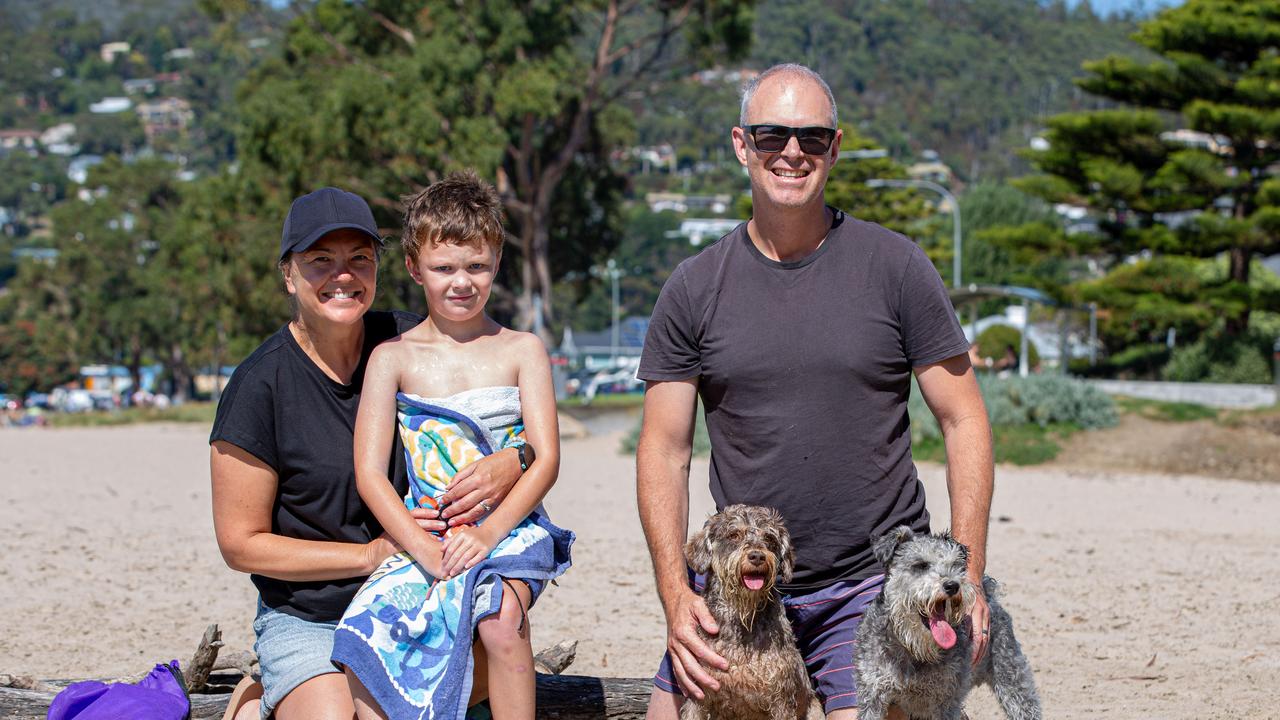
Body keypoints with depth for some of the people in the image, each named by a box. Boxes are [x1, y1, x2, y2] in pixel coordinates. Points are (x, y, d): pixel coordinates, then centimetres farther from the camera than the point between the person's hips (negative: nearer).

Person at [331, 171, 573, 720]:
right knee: (363, 644, -25)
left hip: (508, 529, -1)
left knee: (500, 617, -34)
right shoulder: (394, 358, 8)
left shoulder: (521, 351, 8)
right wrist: (423, 548, -15)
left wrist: (488, 532, -16)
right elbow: (370, 474, 1)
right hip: (423, 535, 1)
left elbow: (546, 459, 0)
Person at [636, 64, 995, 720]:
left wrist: (967, 579, -7)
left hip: (871, 585, -2)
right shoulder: (694, 289, 2)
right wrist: (675, 595, -8)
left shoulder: (894, 266, -2)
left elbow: (964, 422, 0)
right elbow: (664, 449, 3)